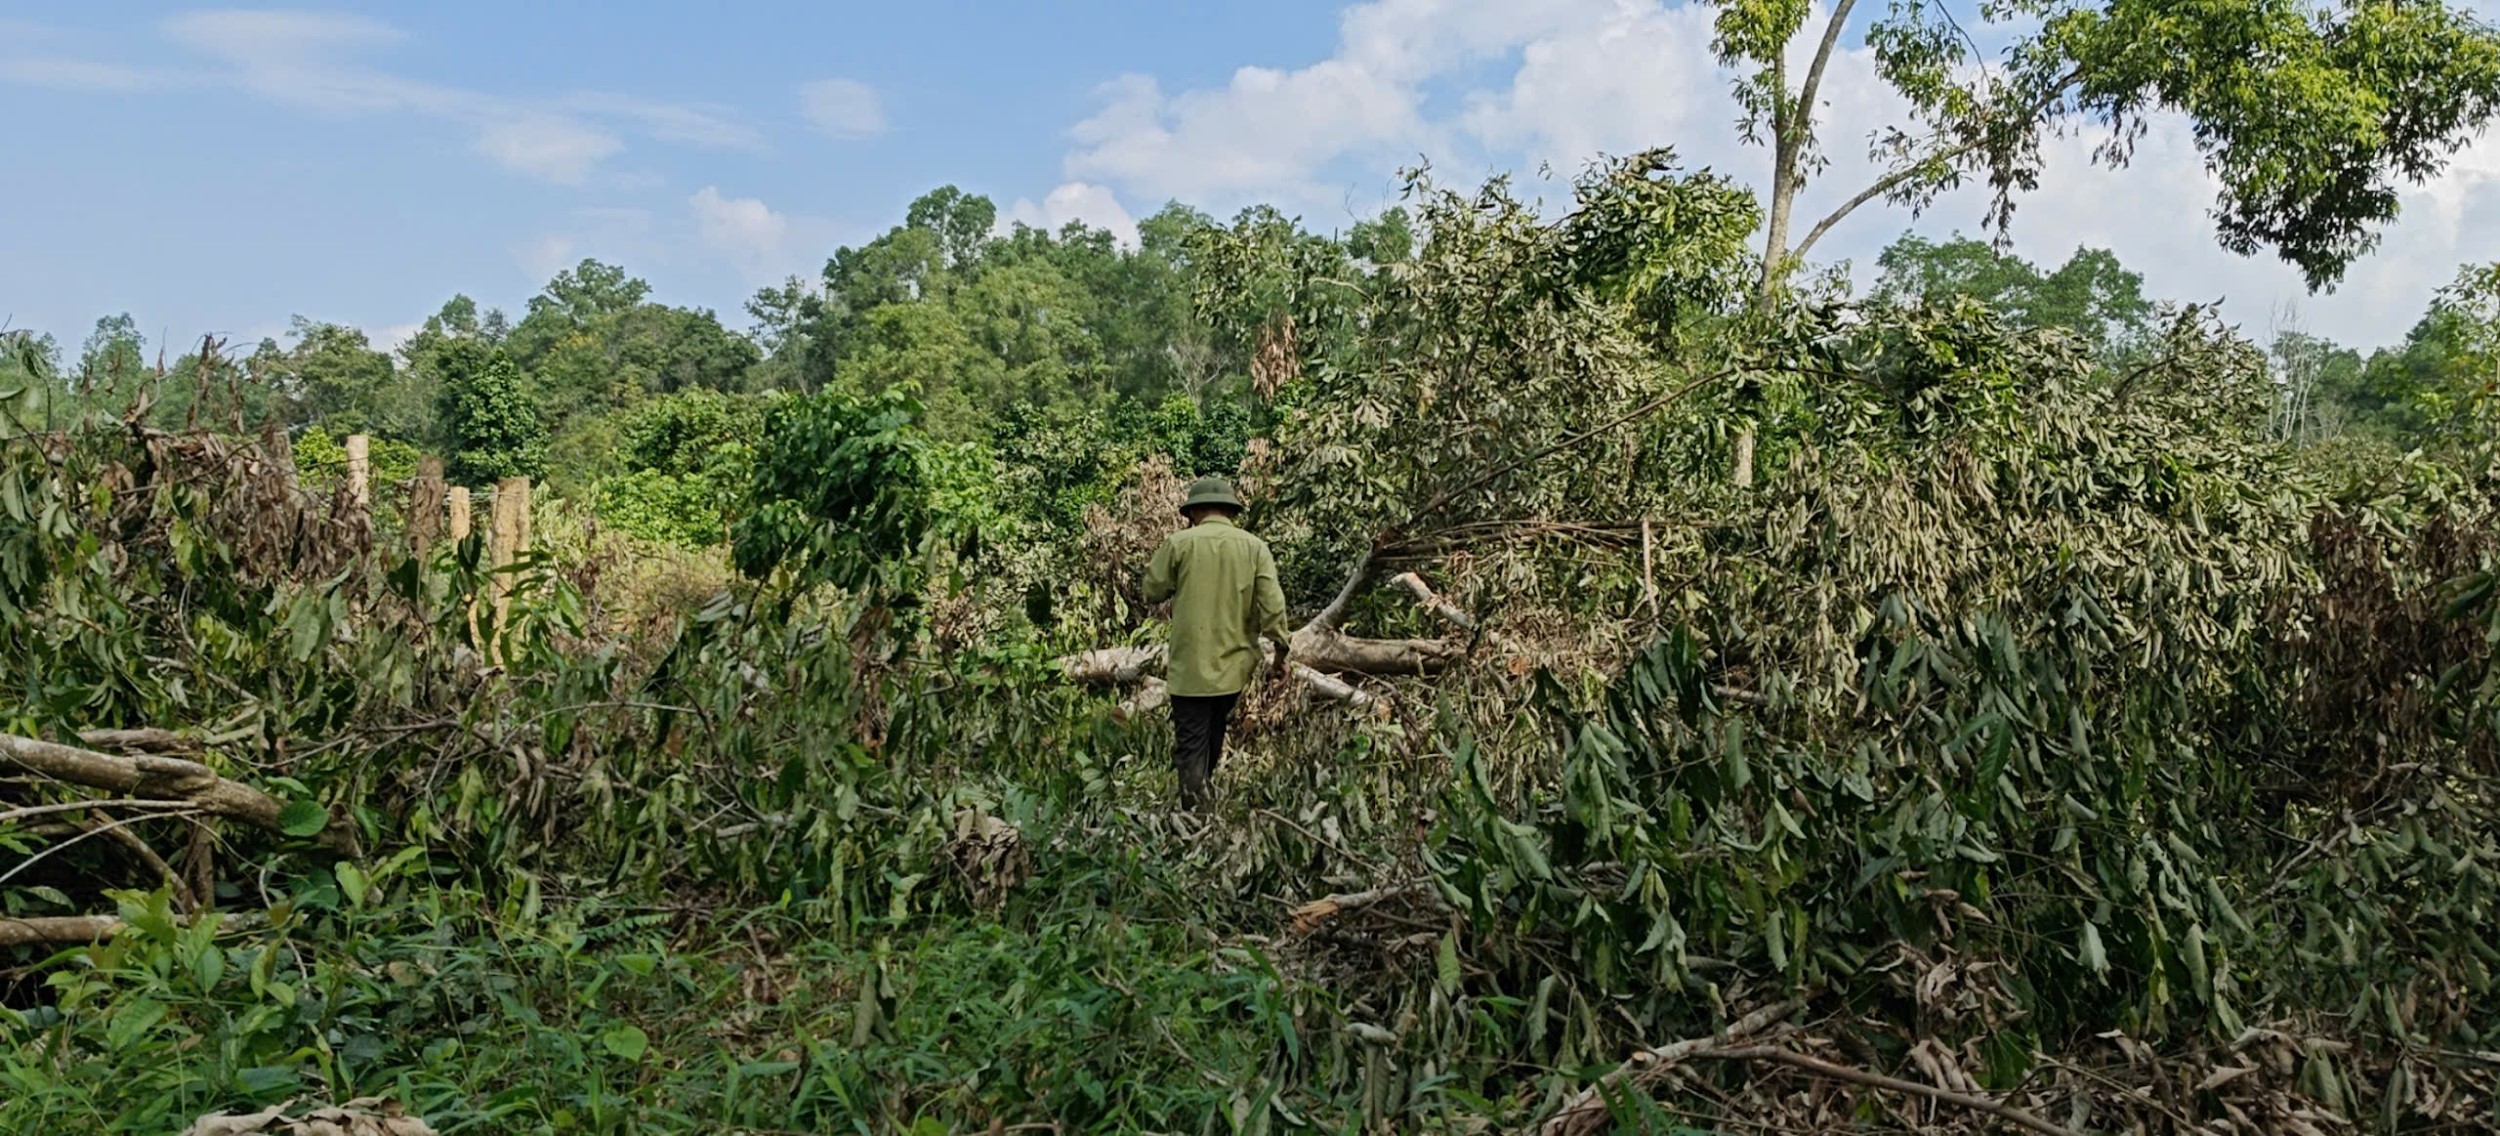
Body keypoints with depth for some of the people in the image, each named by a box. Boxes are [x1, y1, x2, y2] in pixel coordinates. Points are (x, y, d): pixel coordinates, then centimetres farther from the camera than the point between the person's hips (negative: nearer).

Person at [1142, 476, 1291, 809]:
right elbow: (1272, 605, -5)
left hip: (1190, 667, -4)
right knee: (1214, 741, 22)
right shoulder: (1255, 547, 1)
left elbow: (1152, 592, 3)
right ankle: (1207, 800, 37)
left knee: (1191, 747, -1)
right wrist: (1280, 648, 5)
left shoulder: (1179, 543, -6)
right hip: (1234, 666, 4)